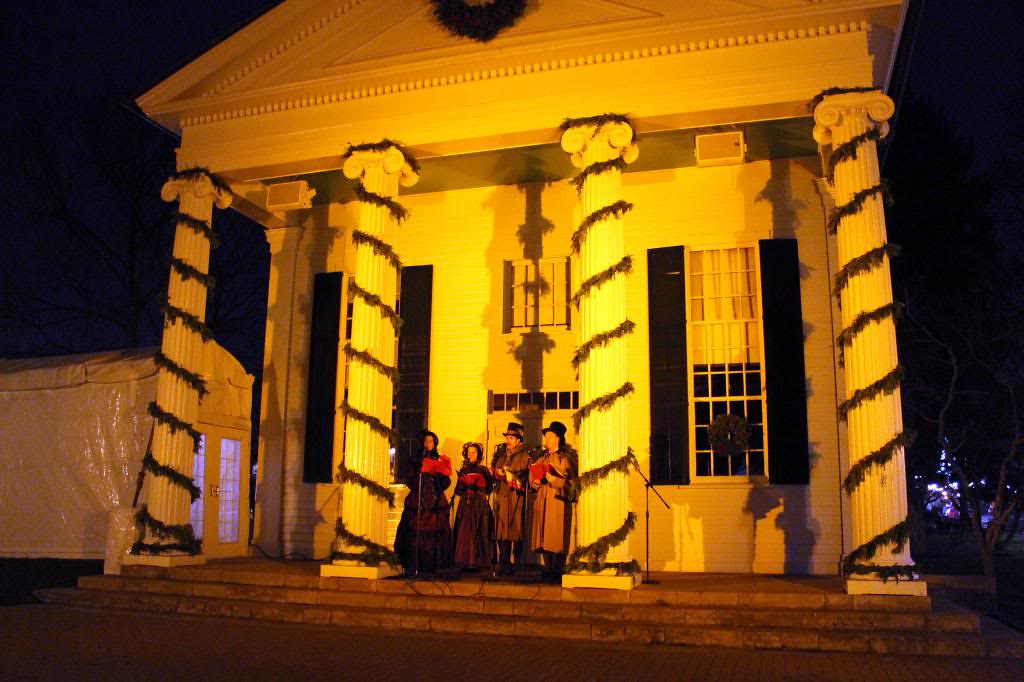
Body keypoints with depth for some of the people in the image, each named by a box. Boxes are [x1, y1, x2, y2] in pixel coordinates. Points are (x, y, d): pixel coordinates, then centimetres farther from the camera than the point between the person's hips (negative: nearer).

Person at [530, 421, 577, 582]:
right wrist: (537, 481, -2)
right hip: (542, 501, 6)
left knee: (557, 537, -6)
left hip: (558, 501, -6)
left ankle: (557, 570, -1)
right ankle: (547, 569, 11)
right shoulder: (541, 458, 16)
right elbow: (533, 479, 19)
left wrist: (552, 479, -16)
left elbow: (571, 482, -10)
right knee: (544, 536, 5)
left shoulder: (566, 458, -2)